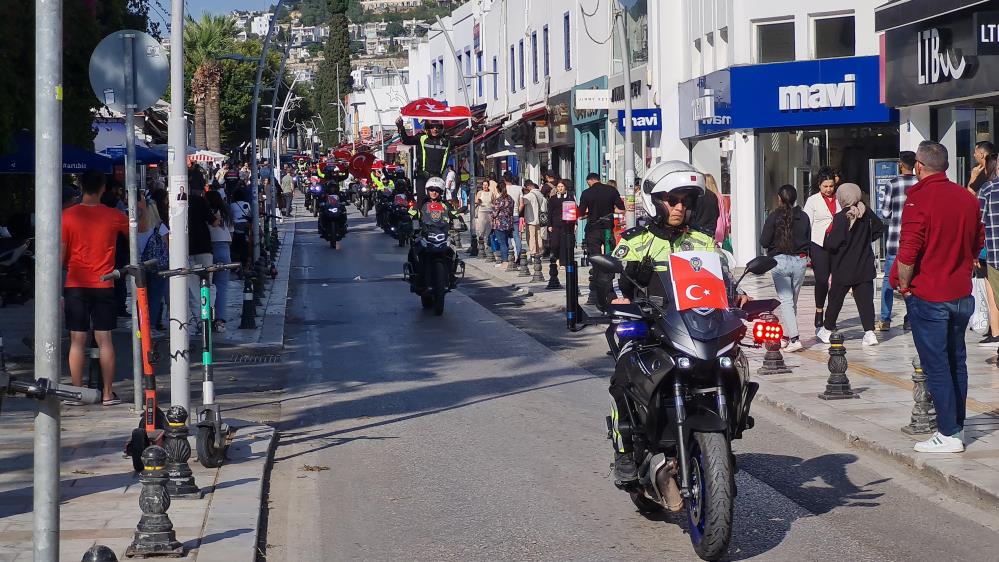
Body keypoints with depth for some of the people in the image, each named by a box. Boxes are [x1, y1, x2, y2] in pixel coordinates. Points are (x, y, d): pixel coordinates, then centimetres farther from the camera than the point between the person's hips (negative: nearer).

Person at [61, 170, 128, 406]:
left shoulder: (68, 215, -4)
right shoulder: (113, 216, -1)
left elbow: (61, 255, -4)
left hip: (76, 285, -1)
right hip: (104, 286, 1)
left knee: (77, 340, 2)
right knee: (104, 340, 4)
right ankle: (107, 393, 5)